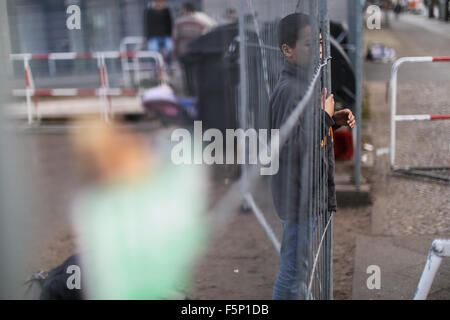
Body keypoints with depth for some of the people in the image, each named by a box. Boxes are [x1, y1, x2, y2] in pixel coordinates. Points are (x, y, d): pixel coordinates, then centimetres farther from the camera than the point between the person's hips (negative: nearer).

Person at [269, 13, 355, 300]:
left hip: (311, 193, 10)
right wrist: (325, 115, -19)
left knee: (297, 266, 21)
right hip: (299, 195, -10)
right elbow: (291, 146, -29)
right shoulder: (289, 90, -21)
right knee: (294, 269, 0)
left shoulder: (305, 84, 11)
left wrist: (334, 121, 4)